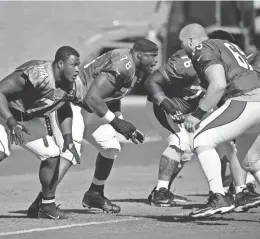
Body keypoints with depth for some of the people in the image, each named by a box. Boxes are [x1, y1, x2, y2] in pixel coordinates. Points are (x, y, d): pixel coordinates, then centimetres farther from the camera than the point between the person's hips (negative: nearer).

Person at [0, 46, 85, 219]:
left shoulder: (70, 85, -8)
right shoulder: (37, 74, -33)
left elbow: (64, 110, 14)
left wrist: (68, 139, 3)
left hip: (31, 119, 8)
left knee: (52, 156, 5)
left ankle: (48, 205, 21)